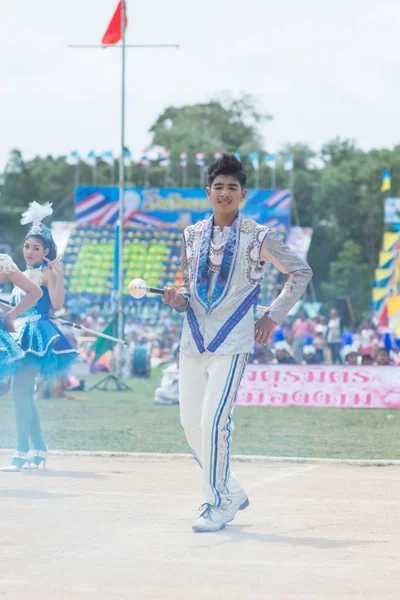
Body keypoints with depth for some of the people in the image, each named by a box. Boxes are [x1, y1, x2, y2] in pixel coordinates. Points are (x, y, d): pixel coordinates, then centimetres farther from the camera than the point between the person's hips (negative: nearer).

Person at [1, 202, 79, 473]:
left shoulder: (46, 272, -6)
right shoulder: (24, 274, 18)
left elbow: (57, 303, -19)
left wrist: (59, 274, -22)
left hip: (37, 334, -9)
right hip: (22, 334, 9)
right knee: (25, 393, 9)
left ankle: (22, 452, -19)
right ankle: (40, 451, 15)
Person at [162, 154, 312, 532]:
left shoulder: (256, 237, -2)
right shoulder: (192, 235, 10)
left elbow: (300, 272, 6)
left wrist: (274, 316, -1)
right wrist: (178, 299, -5)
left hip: (231, 343, -5)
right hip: (193, 340, 5)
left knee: (213, 421, -15)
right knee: (191, 423, 4)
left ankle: (218, 504, -2)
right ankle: (231, 493, 22)